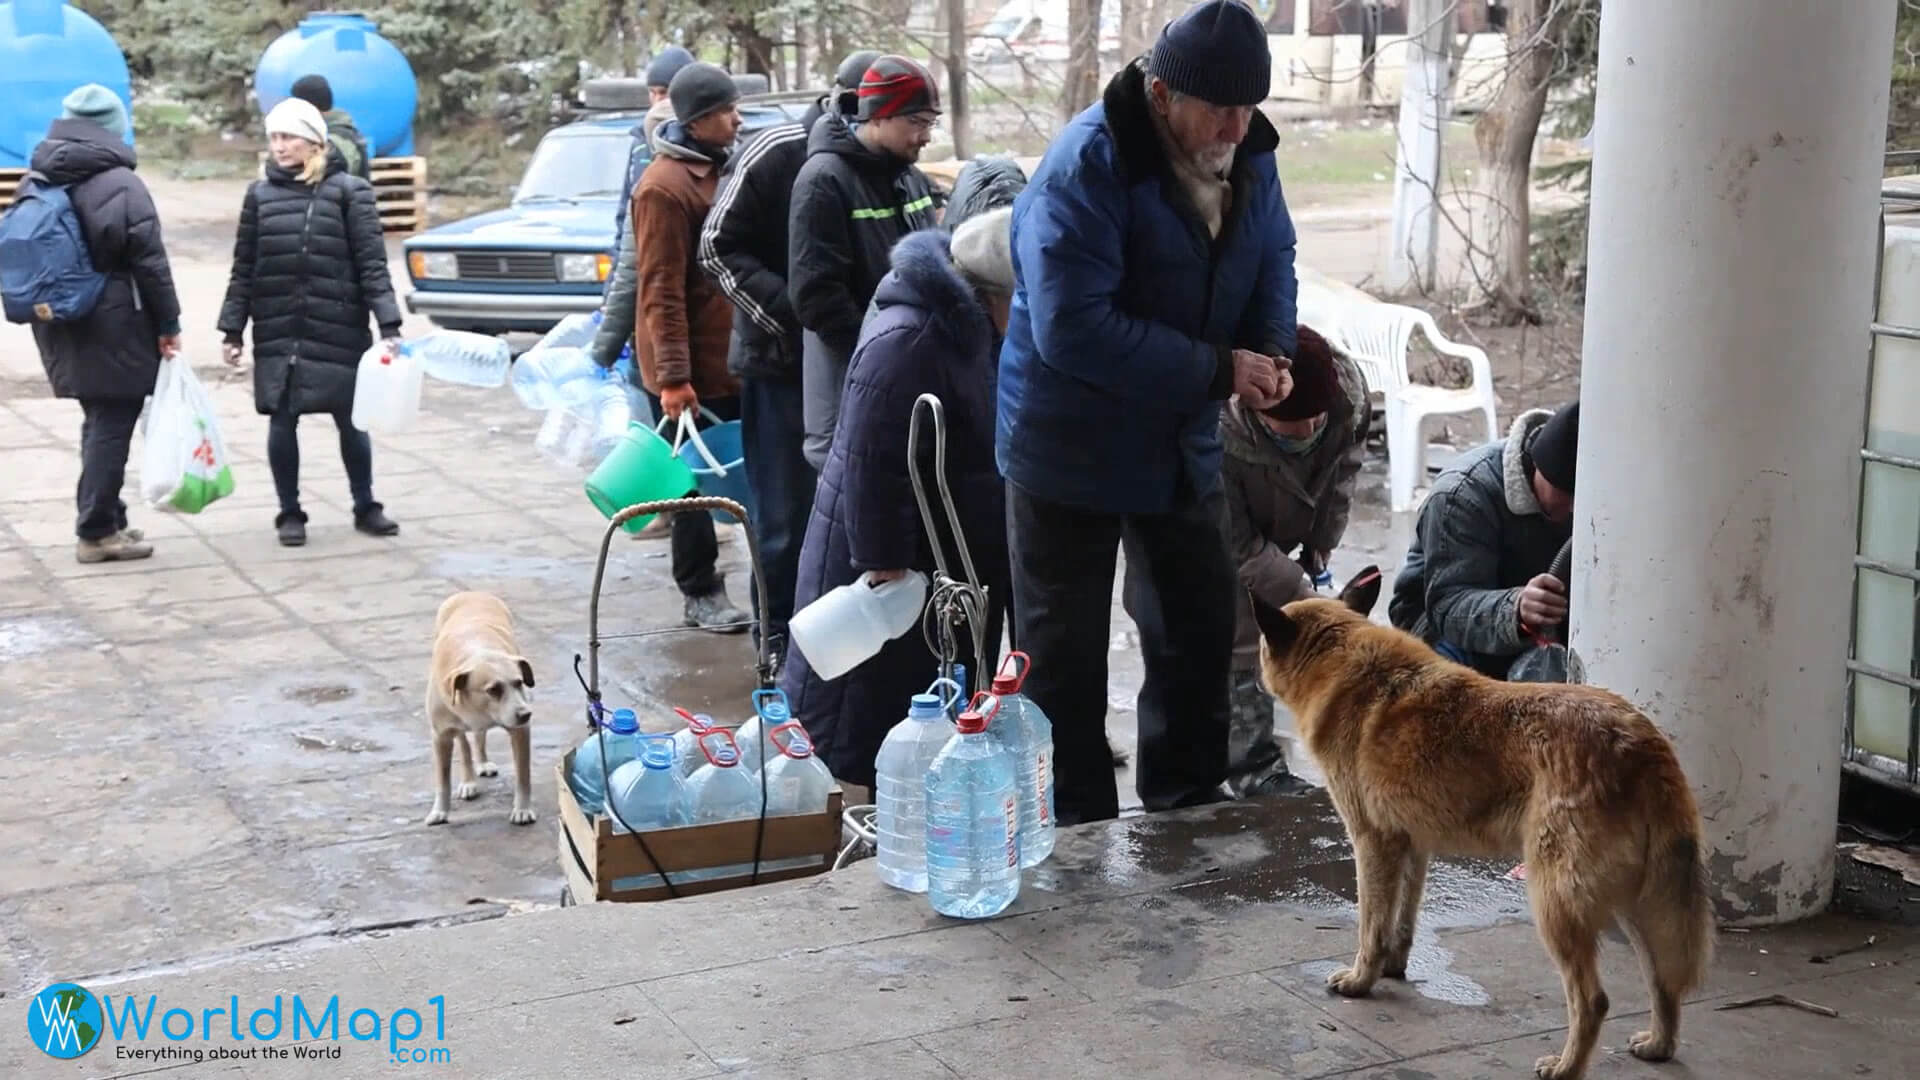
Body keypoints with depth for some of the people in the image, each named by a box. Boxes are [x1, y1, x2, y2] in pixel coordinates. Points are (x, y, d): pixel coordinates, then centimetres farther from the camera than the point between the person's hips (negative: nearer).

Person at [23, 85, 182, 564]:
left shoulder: (37, 185, 8)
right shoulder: (120, 184, -14)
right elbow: (150, 261, -14)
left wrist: (45, 305, 19)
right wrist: (168, 323, -7)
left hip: (62, 326, 7)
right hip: (115, 330, -7)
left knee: (98, 424, 17)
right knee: (111, 427, 0)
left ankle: (106, 521, 24)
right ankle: (97, 532, 3)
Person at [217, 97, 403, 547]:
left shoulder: (349, 191, -2)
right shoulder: (260, 194, 7)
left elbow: (372, 265, -5)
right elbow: (243, 269, 10)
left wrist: (389, 326, -12)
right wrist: (232, 331, 6)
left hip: (338, 332, -2)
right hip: (277, 335, 2)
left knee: (351, 421, 7)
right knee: (282, 422, 5)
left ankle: (365, 507, 23)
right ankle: (289, 513, 19)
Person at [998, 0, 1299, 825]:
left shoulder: (1249, 156, -3)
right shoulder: (1087, 164, -26)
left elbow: (1273, 263, 11)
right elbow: (1072, 328, -32)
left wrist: (1272, 352, -12)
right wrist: (1216, 371, -29)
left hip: (1182, 441, 7)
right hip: (1071, 442, -7)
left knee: (1200, 629, 17)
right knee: (1063, 653, 3)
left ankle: (1187, 806, 34)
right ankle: (1079, 833, 17)